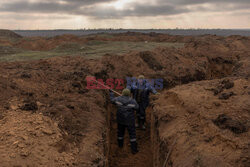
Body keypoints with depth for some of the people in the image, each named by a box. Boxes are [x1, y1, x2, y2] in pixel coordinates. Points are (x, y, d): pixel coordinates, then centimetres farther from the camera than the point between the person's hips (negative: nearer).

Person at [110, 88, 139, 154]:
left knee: (120, 131, 25)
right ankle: (134, 149, 13)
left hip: (120, 119, 3)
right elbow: (136, 107, -1)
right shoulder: (132, 101, -18)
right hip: (129, 120, -3)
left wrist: (111, 93, 22)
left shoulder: (118, 99, -12)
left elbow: (112, 100, 8)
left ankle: (120, 144, 44)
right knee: (132, 134, 9)